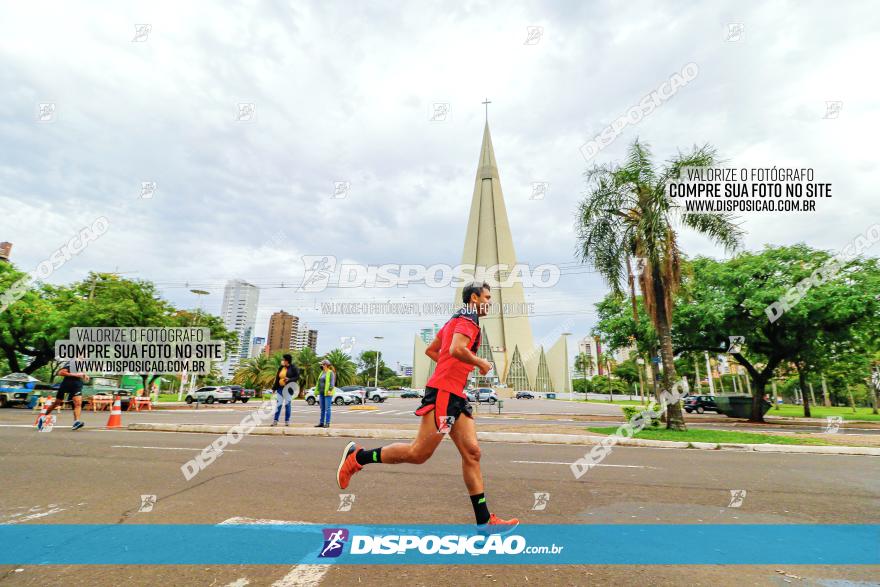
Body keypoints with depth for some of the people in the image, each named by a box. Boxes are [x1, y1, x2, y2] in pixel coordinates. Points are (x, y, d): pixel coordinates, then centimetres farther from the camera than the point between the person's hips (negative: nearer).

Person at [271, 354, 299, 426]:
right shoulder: (281, 368, 9)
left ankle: (287, 421, 11)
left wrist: (289, 379, -22)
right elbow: (277, 378, 12)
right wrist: (274, 388, 11)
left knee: (287, 405, 2)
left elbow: (297, 377, -7)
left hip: (288, 388, -4)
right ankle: (275, 420, 11)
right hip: (280, 388, 5)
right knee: (278, 404, 5)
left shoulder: (293, 368, -6)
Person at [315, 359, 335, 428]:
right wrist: (317, 390, 16)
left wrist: (330, 390, -23)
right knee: (322, 409, 12)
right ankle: (321, 423, 17)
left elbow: (332, 382, -15)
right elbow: (319, 382, 20)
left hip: (327, 393, -8)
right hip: (321, 393, 8)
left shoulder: (330, 373, -7)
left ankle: (327, 423, -1)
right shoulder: (322, 373, 16)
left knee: (327, 408, -5)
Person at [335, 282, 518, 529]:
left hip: (455, 395, 10)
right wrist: (481, 363, -9)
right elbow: (457, 349, -26)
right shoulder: (468, 318, -7)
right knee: (418, 454, -6)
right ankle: (358, 456, 9)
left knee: (472, 452, 5)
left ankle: (483, 520, 11)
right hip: (444, 392, -10)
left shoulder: (456, 320, 22)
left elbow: (430, 350, 28)